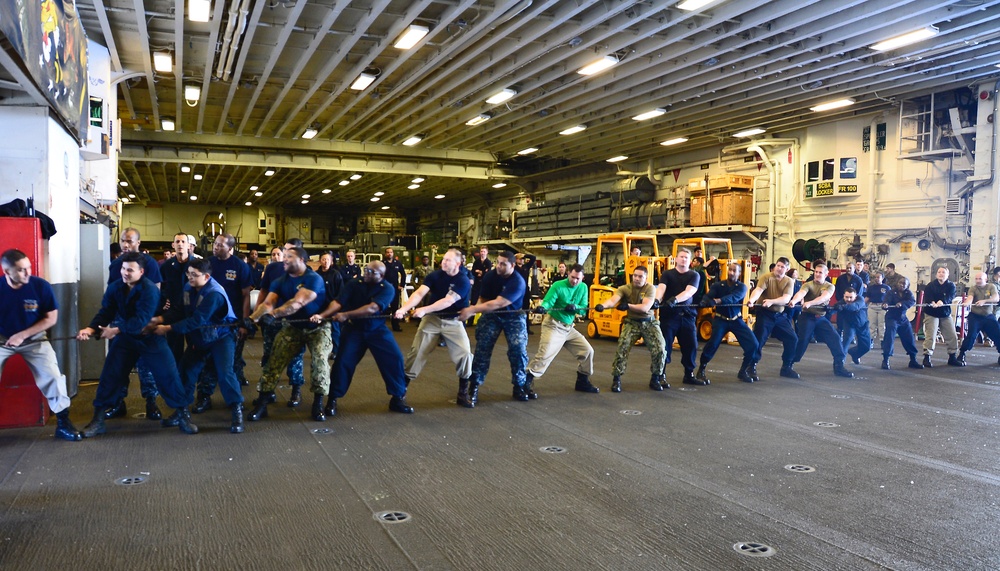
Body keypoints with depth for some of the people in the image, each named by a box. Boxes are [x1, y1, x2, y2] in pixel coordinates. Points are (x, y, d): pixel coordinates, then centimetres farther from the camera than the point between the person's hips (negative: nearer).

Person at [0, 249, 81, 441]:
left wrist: (23, 335, -17)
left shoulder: (41, 286, -18)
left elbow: (51, 318, -10)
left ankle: (63, 422, 3)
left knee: (52, 375, -11)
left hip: (34, 339, -1)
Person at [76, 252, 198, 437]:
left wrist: (116, 330, -30)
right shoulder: (115, 287, -4)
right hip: (125, 337, 4)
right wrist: (91, 328, -24)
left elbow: (141, 320, -28)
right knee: (110, 375, 1)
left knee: (168, 375, -7)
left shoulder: (149, 289, -22)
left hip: (151, 338, -4)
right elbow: (105, 312, -8)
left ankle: (182, 414, 8)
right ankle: (98, 419, 12)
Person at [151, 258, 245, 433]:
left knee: (224, 373, -17)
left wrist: (168, 329, -29)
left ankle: (237, 413, -7)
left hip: (221, 336, -8)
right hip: (199, 337, 8)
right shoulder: (189, 288, -3)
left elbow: (196, 320, -31)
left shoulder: (214, 293, -29)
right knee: (186, 370, 7)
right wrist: (160, 319, -22)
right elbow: (180, 310, -3)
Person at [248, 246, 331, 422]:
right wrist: (254, 317, -36)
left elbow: (297, 303, -34)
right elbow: (267, 303, -16)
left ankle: (318, 403, -6)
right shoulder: (280, 281, -2)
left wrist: (274, 314, -46)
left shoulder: (314, 279, -21)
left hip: (317, 327, -4)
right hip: (292, 326, 5)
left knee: (319, 359, -22)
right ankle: (262, 403, 1)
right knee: (274, 360, -6)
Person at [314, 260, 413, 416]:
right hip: (354, 329, 1)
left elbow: (372, 308, -29)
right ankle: (332, 400, 11)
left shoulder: (387, 289, -16)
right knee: (342, 361, -8)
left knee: (395, 359, -9)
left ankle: (398, 398, 8)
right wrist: (322, 315, -35)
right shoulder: (353, 284, -8)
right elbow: (338, 302, -18)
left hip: (378, 330, 0)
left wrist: (346, 315, -35)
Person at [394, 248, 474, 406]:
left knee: (465, 354, -10)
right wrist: (404, 308, -35)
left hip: (453, 321, -1)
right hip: (432, 318, 2)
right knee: (416, 352, 1)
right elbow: (419, 293, -19)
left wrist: (424, 310, -35)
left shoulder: (463, 281, -15)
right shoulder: (435, 275, -7)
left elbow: (448, 301, -27)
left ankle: (463, 393, 7)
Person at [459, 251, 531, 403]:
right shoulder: (490, 275, -15)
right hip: (491, 315, 2)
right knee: (482, 348, -10)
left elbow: (497, 304, -38)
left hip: (513, 316, -2)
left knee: (518, 348, -13)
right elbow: (483, 299, -7)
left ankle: (520, 386, 7)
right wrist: (474, 310, -28)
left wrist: (472, 310, -43)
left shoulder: (517, 282, -29)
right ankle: (474, 388, -5)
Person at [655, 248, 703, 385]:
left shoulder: (694, 275, 6)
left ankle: (689, 375, 22)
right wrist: (656, 299, -37)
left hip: (687, 315, 2)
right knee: (664, 345, -4)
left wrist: (674, 299, -30)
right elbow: (661, 288, -14)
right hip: (668, 315, -2)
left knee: (691, 345, 7)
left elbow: (689, 291, -12)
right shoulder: (667, 274, 4)